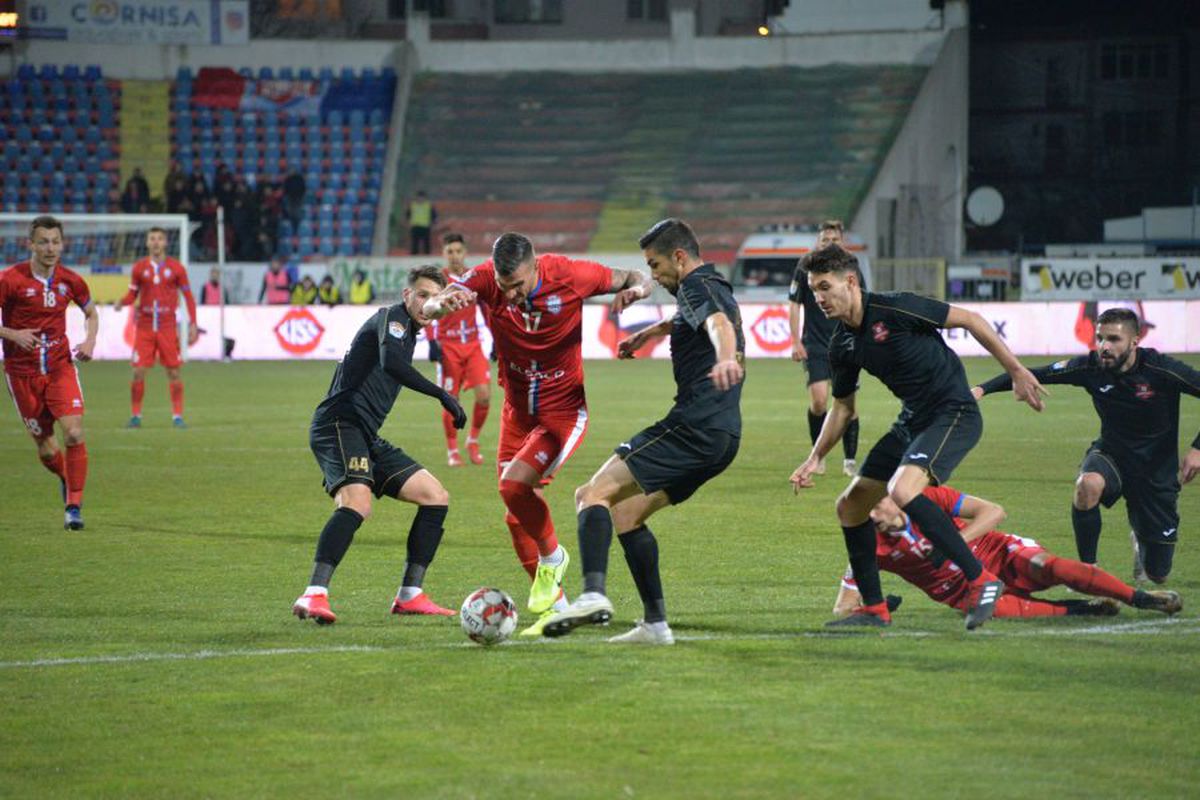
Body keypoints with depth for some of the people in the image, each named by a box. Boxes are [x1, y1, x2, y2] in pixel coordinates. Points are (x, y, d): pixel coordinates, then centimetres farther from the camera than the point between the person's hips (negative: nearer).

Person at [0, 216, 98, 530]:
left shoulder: (70, 281, 0)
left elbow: (91, 313, 18)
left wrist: (89, 341, 0)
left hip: (61, 368, 2)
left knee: (74, 434, -16)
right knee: (45, 446, 5)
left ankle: (74, 505, -6)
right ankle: (66, 479, 38)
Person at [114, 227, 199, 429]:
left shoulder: (176, 268, 1)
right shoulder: (139, 267, 5)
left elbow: (188, 297, 5)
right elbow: (133, 294, 12)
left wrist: (192, 325, -1)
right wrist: (121, 302, -11)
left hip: (168, 327, -1)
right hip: (145, 327, 1)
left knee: (174, 372, -2)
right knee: (138, 372, -4)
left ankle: (177, 416, 5)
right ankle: (135, 415, 5)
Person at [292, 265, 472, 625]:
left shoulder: (408, 329, 21)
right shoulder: (391, 318, -7)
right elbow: (390, 363, -26)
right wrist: (442, 395, -28)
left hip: (366, 437, 10)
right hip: (339, 424, -10)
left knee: (436, 497, 9)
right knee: (357, 502, -34)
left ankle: (409, 596, 9)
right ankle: (313, 597, -43)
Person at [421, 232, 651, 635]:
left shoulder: (568, 275, -17)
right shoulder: (485, 279, -13)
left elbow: (637, 279, -2)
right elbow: (428, 308, -23)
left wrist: (634, 290, -27)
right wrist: (441, 304, -47)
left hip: (563, 411, -5)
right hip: (517, 412, 5)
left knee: (513, 484, -24)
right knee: (516, 518, 6)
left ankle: (552, 557, 3)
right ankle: (555, 607, 22)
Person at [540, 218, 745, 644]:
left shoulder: (697, 287, -7)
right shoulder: (717, 289, 23)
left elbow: (719, 323, -31)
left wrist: (725, 358, -51)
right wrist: (650, 332, 59)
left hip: (693, 426, -10)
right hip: (722, 436, 10)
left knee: (593, 494, -14)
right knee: (626, 513, 18)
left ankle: (593, 595, -34)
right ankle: (655, 623, 12)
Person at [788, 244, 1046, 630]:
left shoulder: (894, 308, -19)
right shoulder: (842, 345, 3)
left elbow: (969, 319, -11)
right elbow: (842, 407, 19)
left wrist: (1016, 370, -9)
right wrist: (815, 459, 10)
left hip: (954, 413, -9)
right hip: (912, 421, 9)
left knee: (902, 490, -31)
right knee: (850, 506, 8)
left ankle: (981, 580, -23)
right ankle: (874, 609, 20)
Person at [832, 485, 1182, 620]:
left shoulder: (930, 499, -12)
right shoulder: (871, 549, -7)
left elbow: (993, 512, -15)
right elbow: (843, 608, -3)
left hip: (999, 554, 0)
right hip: (966, 591, 0)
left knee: (1047, 566, -31)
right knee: (996, 608, -36)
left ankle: (1141, 597, -22)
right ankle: (1083, 610, -21)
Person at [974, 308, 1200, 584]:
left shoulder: (1160, 369, -23)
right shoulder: (1091, 367, -15)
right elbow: (1036, 374, -9)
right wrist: (983, 388, -19)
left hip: (1158, 469, -1)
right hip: (1112, 454, 1)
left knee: (1157, 576, 3)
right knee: (1088, 484, -39)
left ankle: (1140, 538, 42)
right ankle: (1087, 569, -18)